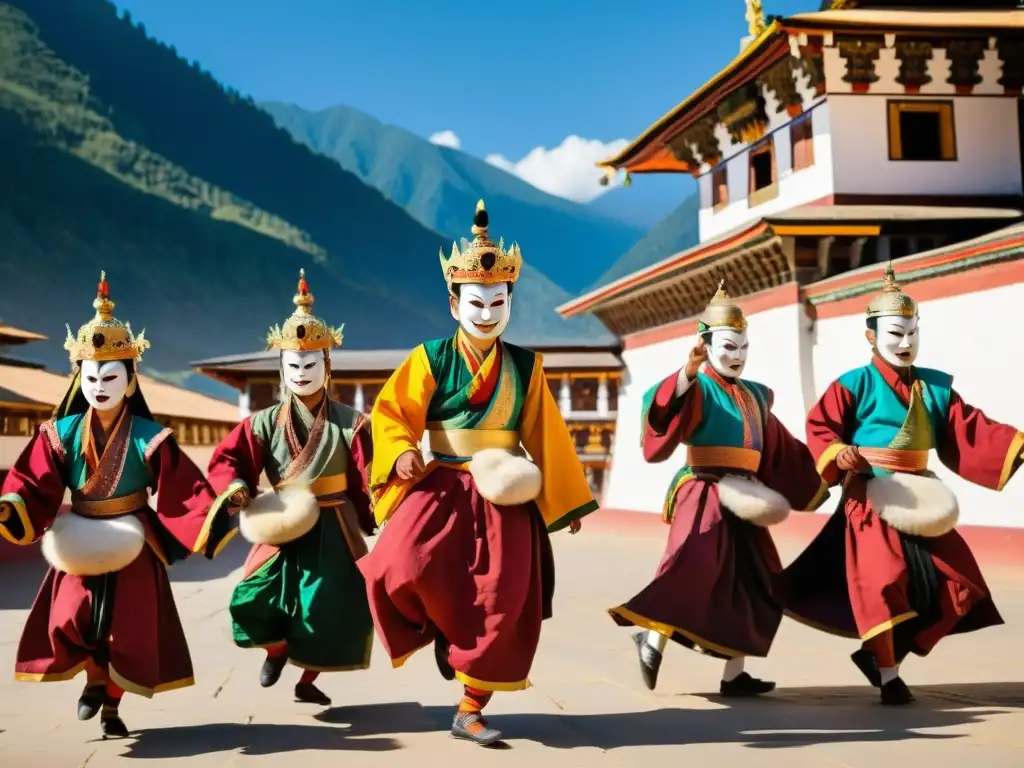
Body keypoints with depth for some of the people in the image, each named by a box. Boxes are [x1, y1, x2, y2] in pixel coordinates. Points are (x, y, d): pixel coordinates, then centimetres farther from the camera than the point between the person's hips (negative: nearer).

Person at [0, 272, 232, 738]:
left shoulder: (148, 438, -11)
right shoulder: (61, 434, -3)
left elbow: (184, 491, -14)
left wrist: (214, 525, -24)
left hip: (133, 547, -1)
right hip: (79, 545, 2)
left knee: (128, 630, 2)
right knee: (70, 621, -11)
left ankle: (113, 704, 25)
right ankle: (94, 679, 21)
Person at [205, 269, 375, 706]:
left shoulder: (349, 423, -4)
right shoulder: (265, 423, 1)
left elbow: (367, 481, -6)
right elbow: (226, 459, -1)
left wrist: (374, 523, -16)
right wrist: (235, 486, -21)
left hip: (333, 531, -1)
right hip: (283, 529, 1)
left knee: (330, 609, 0)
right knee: (253, 601, -9)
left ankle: (308, 681, 26)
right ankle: (276, 651, 25)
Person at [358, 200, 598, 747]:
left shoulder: (525, 366, 6)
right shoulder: (431, 358, 0)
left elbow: (544, 436, 10)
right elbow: (391, 412, -2)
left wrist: (567, 500, 11)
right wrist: (403, 453, -23)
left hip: (504, 499, 2)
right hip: (442, 488, -2)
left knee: (501, 604, -2)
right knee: (403, 568, -26)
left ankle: (470, 711, 14)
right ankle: (442, 631, 9)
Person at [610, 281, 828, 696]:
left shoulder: (754, 396, 18)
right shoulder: (700, 388, -3)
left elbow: (781, 449, 28)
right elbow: (667, 405, -27)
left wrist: (822, 471, 30)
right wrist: (689, 371, -43)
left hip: (742, 499, 8)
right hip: (705, 494, -7)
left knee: (756, 585, 7)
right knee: (695, 564, -26)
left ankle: (734, 673, 13)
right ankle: (653, 638, -10)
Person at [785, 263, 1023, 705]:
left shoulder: (936, 387, 9)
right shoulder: (855, 384, -6)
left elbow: (971, 433, 5)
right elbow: (820, 427, -8)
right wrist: (838, 454, -28)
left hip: (921, 500, 6)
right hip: (871, 499, -6)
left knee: (956, 583, 5)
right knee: (882, 582, -12)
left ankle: (881, 654, 16)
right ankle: (888, 675, 6)